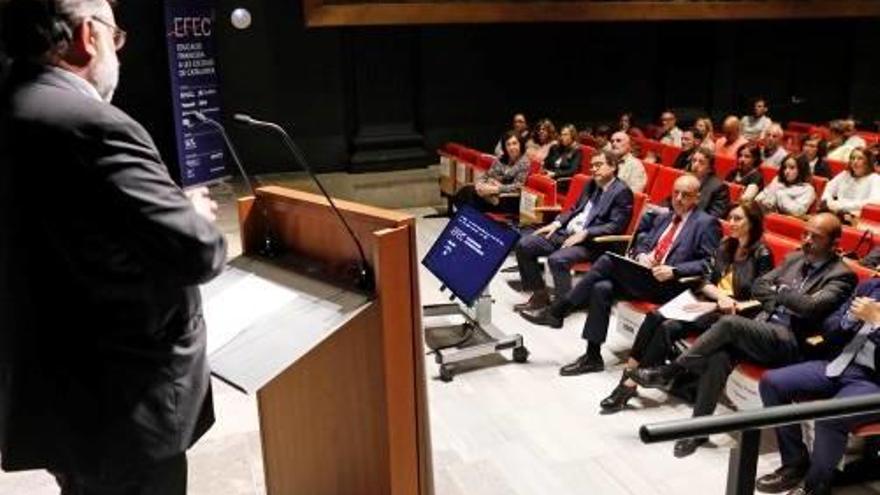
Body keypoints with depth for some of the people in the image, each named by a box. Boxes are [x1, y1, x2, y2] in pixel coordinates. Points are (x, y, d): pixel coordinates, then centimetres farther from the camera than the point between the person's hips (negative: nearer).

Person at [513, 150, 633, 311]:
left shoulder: (622, 192, -6)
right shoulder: (591, 184, 18)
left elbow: (616, 226, -14)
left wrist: (584, 234, -22)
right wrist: (557, 223, 6)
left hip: (591, 242, -8)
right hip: (566, 232, 8)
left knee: (557, 259, -35)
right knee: (524, 245, -5)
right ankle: (540, 295, 3)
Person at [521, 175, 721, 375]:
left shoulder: (707, 223, 3)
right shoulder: (662, 218, 25)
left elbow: (709, 262, -6)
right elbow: (642, 243, 24)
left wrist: (674, 271, -20)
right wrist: (641, 255, -1)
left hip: (667, 285, -7)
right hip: (641, 277, 7)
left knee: (608, 260, -25)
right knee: (602, 288, -24)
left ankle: (557, 312, -18)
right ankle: (593, 357, -17)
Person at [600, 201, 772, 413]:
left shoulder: (761, 255, -4)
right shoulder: (725, 246, 15)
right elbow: (707, 282, 10)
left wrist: (731, 305, -17)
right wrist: (721, 296, -10)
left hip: (730, 315, -6)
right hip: (710, 303, 7)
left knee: (670, 327, -27)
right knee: (655, 316, -21)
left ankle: (631, 383, -24)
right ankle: (629, 370, -24)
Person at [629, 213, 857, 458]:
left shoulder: (842, 275, -2)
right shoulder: (795, 258, 19)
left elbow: (811, 306, -18)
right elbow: (758, 286, 16)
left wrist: (779, 291, -4)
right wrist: (779, 304, -2)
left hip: (788, 341, -6)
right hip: (761, 327, 6)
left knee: (730, 322, -31)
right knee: (719, 356, -26)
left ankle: (668, 372, -20)